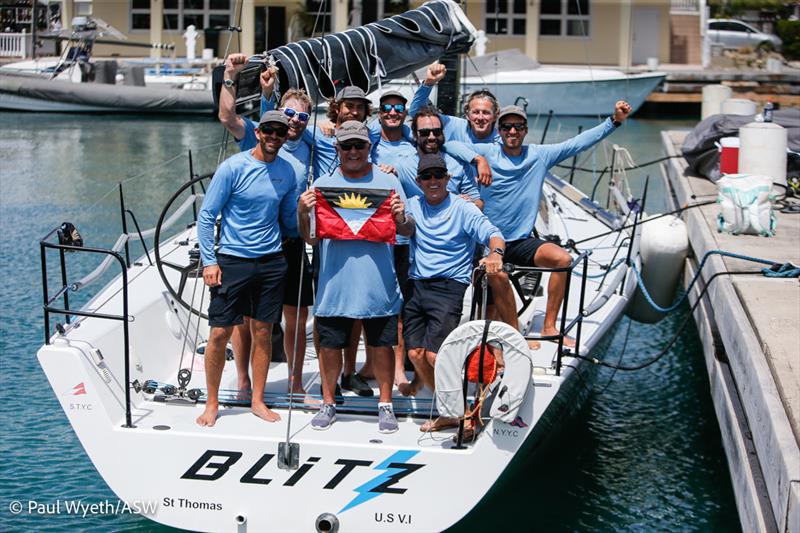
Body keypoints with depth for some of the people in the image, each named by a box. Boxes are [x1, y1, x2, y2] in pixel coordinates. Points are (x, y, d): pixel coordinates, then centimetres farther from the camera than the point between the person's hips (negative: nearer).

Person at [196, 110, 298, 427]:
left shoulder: (287, 172, 5)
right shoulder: (234, 167, -9)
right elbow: (206, 216, -6)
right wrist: (209, 261, -11)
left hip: (271, 261, 4)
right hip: (232, 261, -4)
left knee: (263, 331, 9)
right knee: (220, 332, -2)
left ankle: (258, 401, 21)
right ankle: (212, 403, 11)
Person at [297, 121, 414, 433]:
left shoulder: (388, 183, 4)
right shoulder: (323, 185, 7)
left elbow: (407, 232, 3)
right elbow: (310, 239, 6)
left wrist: (401, 218, -19)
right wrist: (302, 214, -13)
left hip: (378, 285, -1)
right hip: (334, 285, 1)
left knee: (382, 345, 6)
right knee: (330, 345, 8)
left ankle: (385, 404, 20)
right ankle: (328, 403, 23)